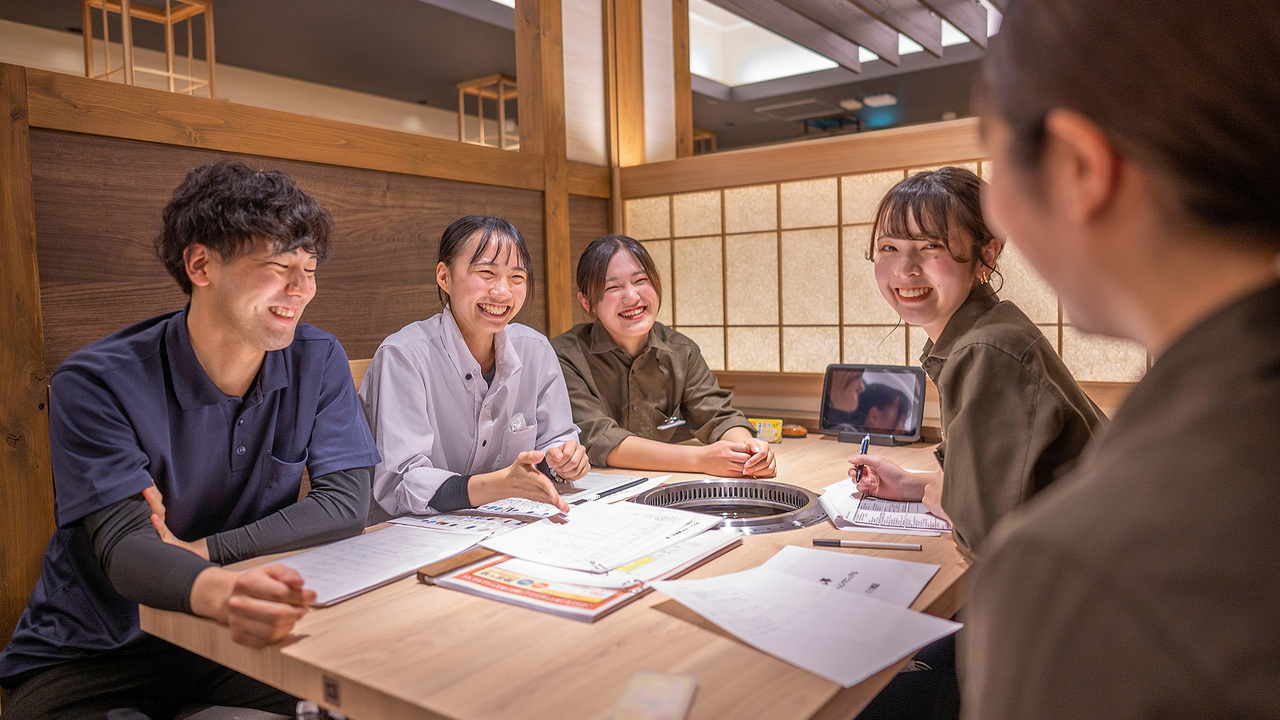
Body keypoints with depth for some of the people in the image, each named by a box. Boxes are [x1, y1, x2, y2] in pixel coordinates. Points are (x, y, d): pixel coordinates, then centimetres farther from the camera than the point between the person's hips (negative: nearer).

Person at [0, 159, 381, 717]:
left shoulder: (319, 362, -5)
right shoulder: (97, 383, -15)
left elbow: (346, 503, -10)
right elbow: (125, 546, -25)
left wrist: (198, 550, -20)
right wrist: (220, 591, -48)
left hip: (238, 643, 4)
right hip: (90, 658, -3)